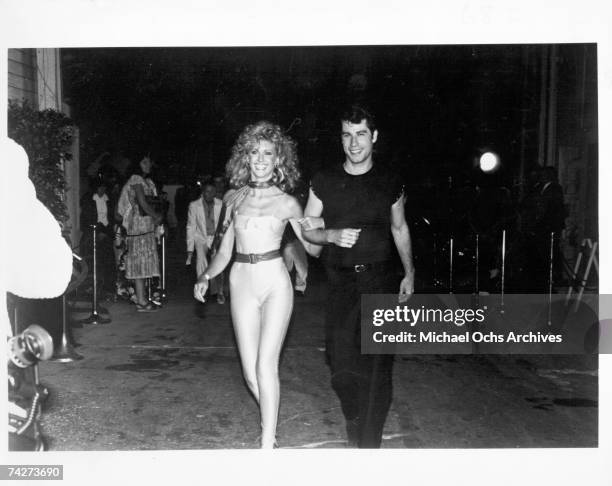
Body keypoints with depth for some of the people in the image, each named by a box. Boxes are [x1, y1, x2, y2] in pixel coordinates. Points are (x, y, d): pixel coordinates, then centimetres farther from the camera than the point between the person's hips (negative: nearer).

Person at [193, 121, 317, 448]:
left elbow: (312, 247, 5)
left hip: (275, 282, -3)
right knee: (250, 372, 6)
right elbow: (224, 250, 13)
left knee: (266, 365, -8)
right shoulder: (233, 197, 10)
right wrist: (205, 276, 2)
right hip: (241, 283, 4)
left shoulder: (286, 203, 1)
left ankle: (267, 444, 4)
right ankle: (271, 422, 31)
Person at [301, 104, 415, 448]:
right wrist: (333, 235, -12)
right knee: (341, 364, 1)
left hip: (382, 281, 0)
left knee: (377, 366, -3)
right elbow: (307, 229, 8)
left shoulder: (390, 183, 5)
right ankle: (354, 422, 29)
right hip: (342, 283, 1)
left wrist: (410, 273, 13)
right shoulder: (324, 182, 4)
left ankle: (369, 443, 10)